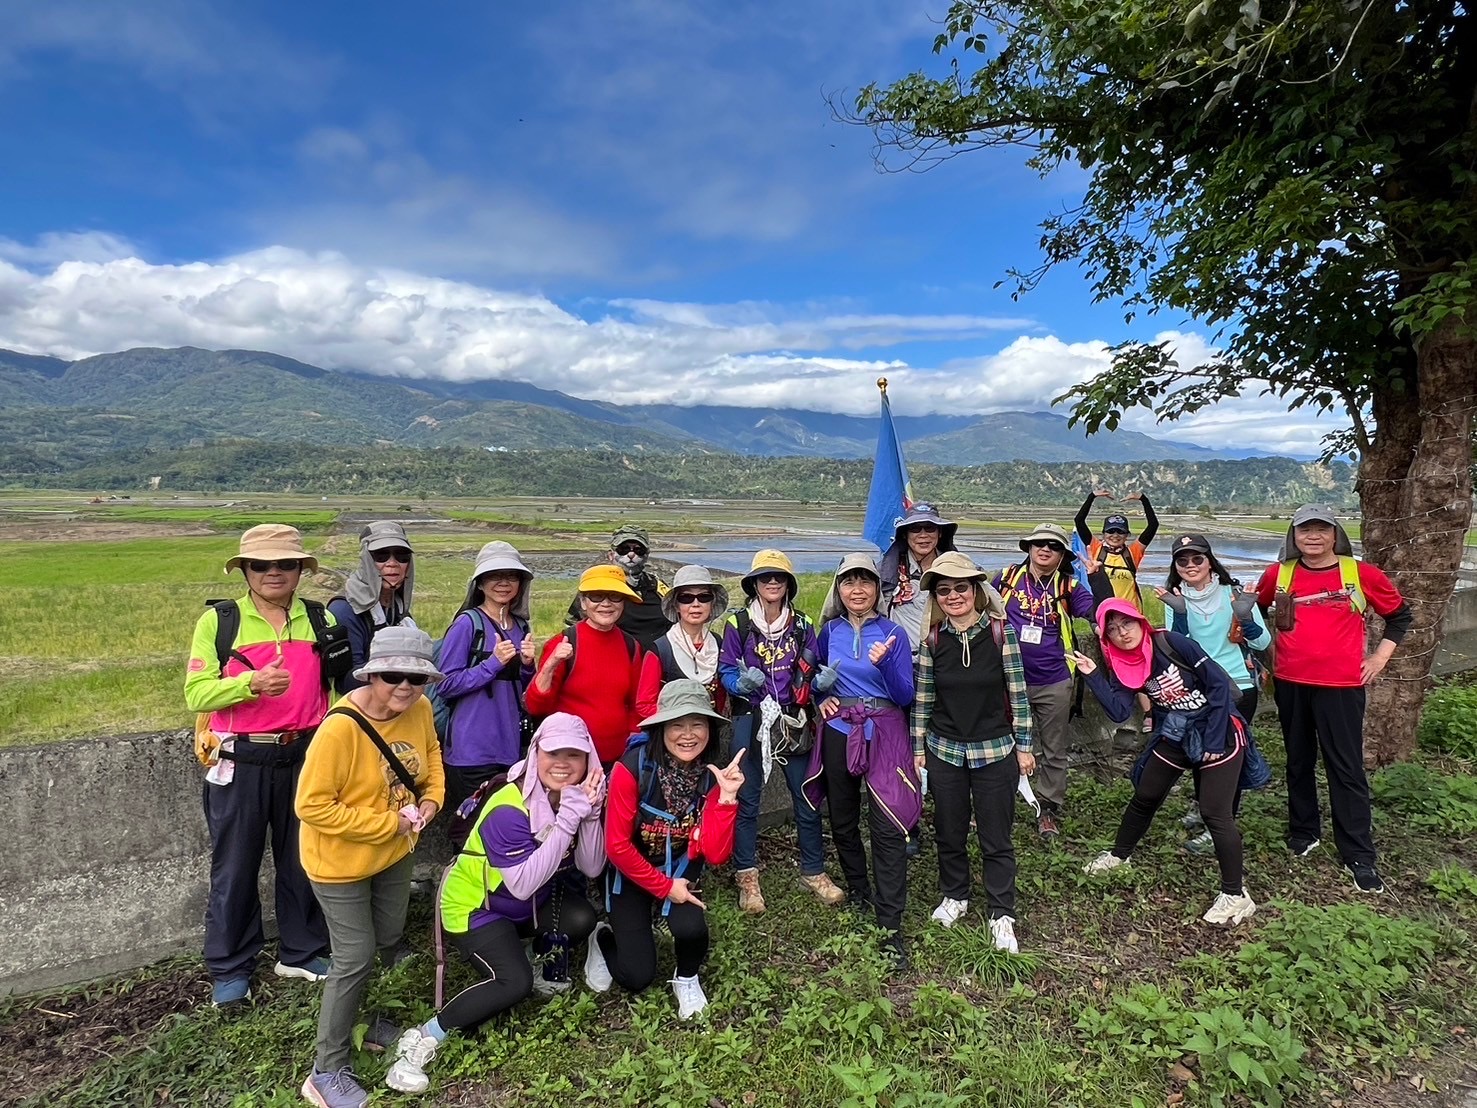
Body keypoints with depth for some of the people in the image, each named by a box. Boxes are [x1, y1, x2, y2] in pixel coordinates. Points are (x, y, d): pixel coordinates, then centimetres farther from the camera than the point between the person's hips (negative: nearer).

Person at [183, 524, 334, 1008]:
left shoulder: (321, 621, 5)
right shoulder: (218, 621, -3)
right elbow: (196, 694, -9)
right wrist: (251, 683, -26)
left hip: (304, 758, 3)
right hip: (240, 762, -2)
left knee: (304, 860, 14)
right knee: (234, 868, 10)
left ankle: (301, 953, 32)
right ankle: (230, 969, 28)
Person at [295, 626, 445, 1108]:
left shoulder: (419, 708, -12)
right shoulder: (340, 727, -32)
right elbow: (312, 805, -28)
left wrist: (432, 797, -9)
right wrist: (386, 823, -25)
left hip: (395, 853, 7)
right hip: (341, 861, -7)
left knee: (389, 941, 23)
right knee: (355, 959, 1)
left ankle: (367, 1018, 49)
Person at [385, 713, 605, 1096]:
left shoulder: (577, 796, -11)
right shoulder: (508, 809, -30)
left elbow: (592, 868, -15)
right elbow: (523, 884, -35)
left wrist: (589, 813, -31)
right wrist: (567, 820, -40)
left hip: (534, 904, 6)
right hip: (475, 905, -6)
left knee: (581, 918, -22)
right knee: (516, 983, -26)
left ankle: (548, 966, 9)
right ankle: (423, 1037, -10)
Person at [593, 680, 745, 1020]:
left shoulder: (712, 774, -16)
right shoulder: (633, 767, -27)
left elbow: (715, 854, -22)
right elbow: (617, 845, -20)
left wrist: (727, 796, -32)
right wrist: (665, 888, -16)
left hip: (680, 870, 2)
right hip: (631, 873, -2)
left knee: (691, 928, -26)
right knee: (637, 977, -7)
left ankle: (686, 979, 8)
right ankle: (603, 938, 27)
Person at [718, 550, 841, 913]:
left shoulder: (802, 625, 6)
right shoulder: (738, 624, -4)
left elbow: (813, 670, 9)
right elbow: (726, 671, -3)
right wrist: (743, 684, -24)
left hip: (794, 719, 3)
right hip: (750, 719, -2)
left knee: (806, 795, 7)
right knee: (746, 797, 4)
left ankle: (813, 871, 25)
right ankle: (747, 876, 19)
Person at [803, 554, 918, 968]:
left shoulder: (893, 633, -6)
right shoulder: (829, 631, 3)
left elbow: (906, 696, -9)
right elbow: (816, 676, 19)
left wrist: (884, 663, -25)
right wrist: (822, 698, -1)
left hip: (883, 734, -4)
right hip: (839, 732, 4)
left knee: (888, 826, -9)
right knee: (842, 821, 15)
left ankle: (890, 925, -1)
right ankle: (858, 890, 39)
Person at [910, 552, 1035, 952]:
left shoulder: (1000, 631, -9)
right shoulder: (932, 638, -4)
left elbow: (1018, 693, -3)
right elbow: (922, 699, 3)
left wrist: (1023, 746, -2)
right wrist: (918, 749, 4)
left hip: (995, 751, -2)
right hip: (944, 752, 2)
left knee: (996, 839, 7)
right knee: (949, 832, 15)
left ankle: (1002, 916, 24)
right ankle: (954, 896, 38)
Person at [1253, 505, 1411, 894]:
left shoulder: (1361, 574, -3)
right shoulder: (1278, 574, 1)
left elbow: (1400, 614, 9)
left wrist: (1380, 657, 3)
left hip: (1341, 686, -2)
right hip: (1290, 684, 2)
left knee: (1346, 768, 1)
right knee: (1299, 762, 14)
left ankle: (1359, 856, 9)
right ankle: (1303, 831, 31)